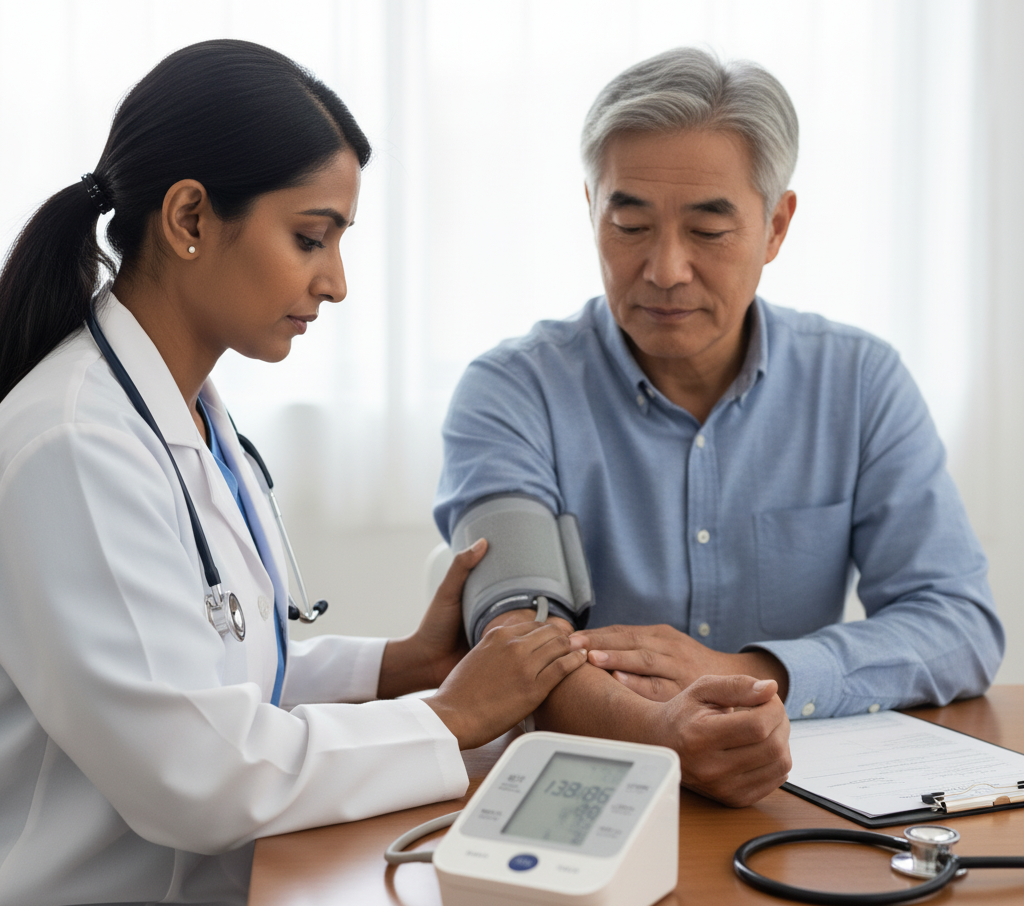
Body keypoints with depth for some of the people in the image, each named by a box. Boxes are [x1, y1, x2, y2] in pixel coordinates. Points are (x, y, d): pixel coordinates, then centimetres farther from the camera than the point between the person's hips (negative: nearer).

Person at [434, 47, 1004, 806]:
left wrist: (747, 674, -21)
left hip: (804, 794, 1)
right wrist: (652, 729, -40)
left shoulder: (861, 381, 3)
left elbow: (964, 628, -4)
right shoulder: (512, 393, -5)